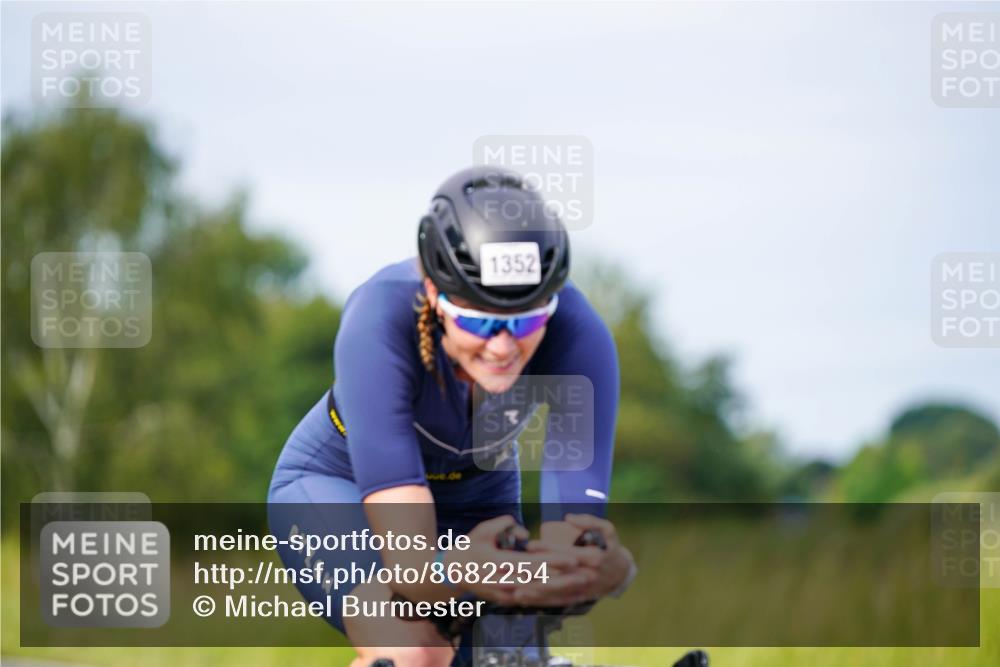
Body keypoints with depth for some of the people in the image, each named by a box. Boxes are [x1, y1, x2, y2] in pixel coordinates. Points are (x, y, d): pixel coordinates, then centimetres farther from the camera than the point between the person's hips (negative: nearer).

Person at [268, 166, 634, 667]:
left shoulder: (577, 335, -31)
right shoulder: (382, 321, -38)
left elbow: (577, 526, -39)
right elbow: (409, 558, -45)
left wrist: (594, 565, -63)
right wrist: (457, 570, -68)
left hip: (477, 503, 3)